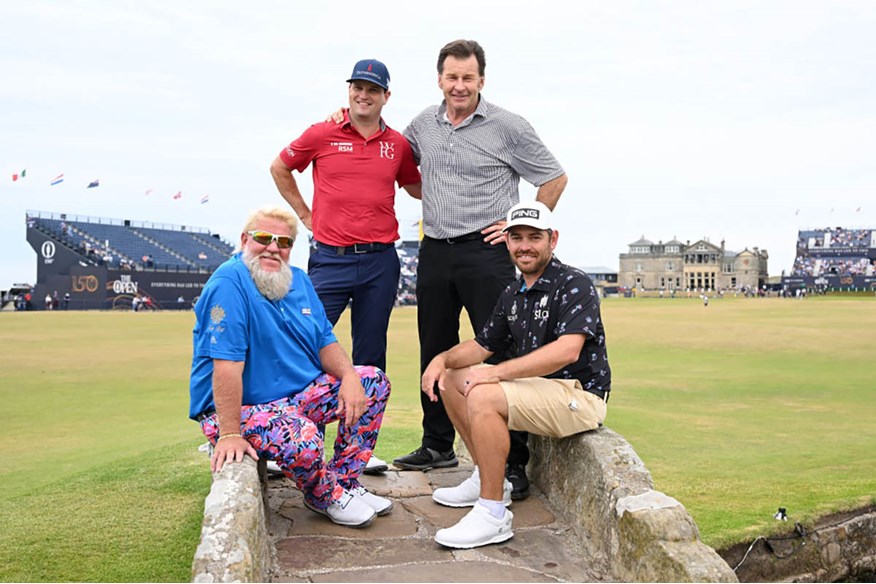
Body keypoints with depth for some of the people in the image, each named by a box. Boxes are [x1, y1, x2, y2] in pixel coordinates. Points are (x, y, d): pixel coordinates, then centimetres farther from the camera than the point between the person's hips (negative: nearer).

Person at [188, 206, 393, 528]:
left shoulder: (298, 281, 8)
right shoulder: (229, 282, -20)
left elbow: (325, 342, 10)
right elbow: (227, 365, -27)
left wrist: (349, 376, -10)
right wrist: (229, 434, -30)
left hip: (300, 394, 9)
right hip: (241, 408, -9)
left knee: (374, 381, 2)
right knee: (302, 438, -36)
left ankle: (344, 483, 5)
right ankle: (324, 497, -1)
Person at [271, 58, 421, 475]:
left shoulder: (398, 144, 8)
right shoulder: (322, 135, 2)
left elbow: (417, 188, 23)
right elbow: (280, 168, 15)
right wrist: (304, 215, 10)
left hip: (380, 262, 2)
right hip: (330, 259, -2)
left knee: (370, 357, 9)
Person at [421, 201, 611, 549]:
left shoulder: (575, 285, -14)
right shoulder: (512, 294, 12)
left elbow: (567, 351, -29)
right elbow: (483, 345, 19)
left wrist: (498, 372, -29)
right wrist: (443, 359, -2)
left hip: (579, 395, -9)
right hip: (536, 387, 9)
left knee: (483, 396, -30)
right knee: (451, 378, 12)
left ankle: (493, 514, -22)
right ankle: (486, 478, 13)